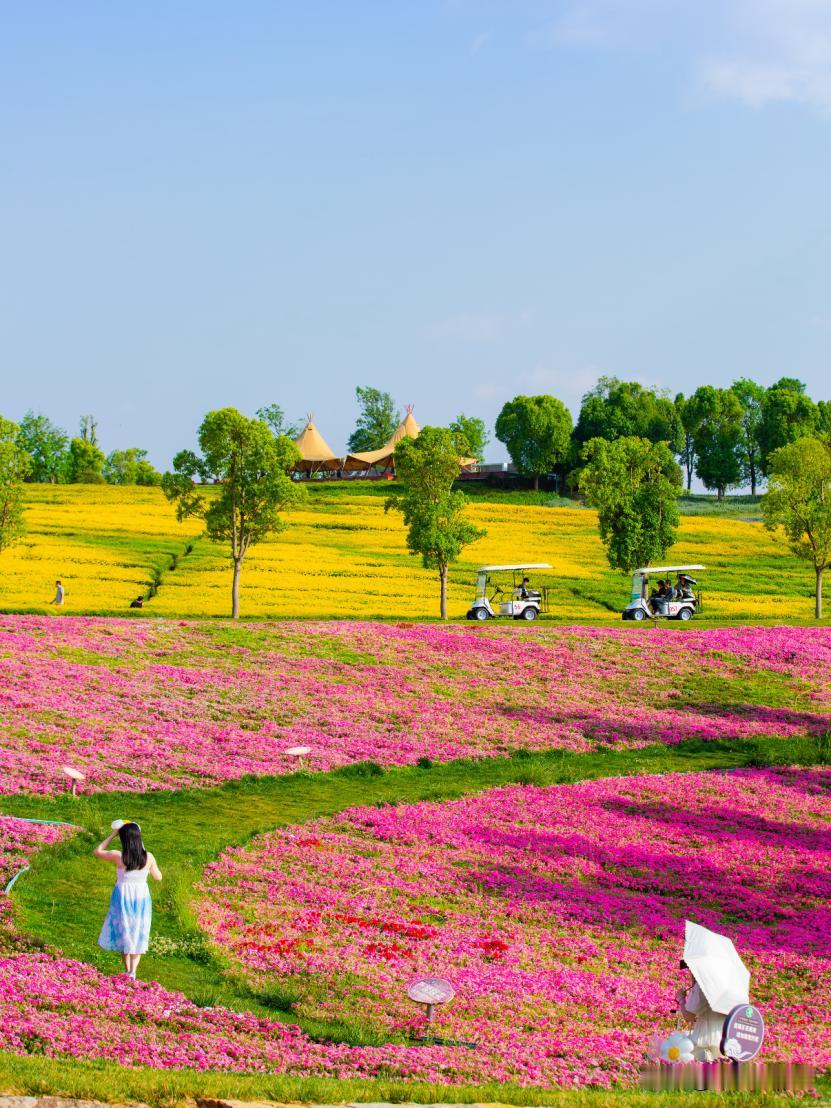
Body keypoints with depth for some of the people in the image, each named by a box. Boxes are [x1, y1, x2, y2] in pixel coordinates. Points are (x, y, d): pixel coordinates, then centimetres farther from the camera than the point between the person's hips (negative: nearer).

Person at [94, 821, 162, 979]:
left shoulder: (118, 856, -19)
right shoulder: (148, 857, -13)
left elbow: (97, 852, -2)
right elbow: (158, 877, 1)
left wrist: (112, 835, 0)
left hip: (123, 897, -1)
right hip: (142, 897, 1)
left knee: (123, 932, 19)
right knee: (138, 934, 14)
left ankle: (127, 970, 26)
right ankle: (132, 972, 5)